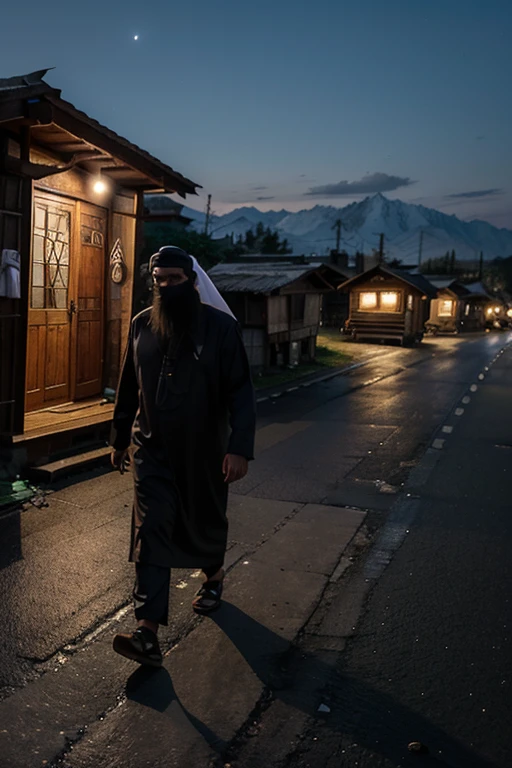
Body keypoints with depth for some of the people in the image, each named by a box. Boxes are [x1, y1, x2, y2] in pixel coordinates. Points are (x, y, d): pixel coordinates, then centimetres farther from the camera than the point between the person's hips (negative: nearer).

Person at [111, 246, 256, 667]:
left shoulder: (220, 326, -12)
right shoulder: (142, 325, 1)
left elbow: (240, 391, -14)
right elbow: (128, 387, 11)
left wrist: (240, 447, -23)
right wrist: (120, 438, 16)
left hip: (204, 451, -2)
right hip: (152, 449, 2)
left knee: (206, 521, 17)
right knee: (151, 533, -5)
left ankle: (214, 576, 49)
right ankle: (148, 633, -3)